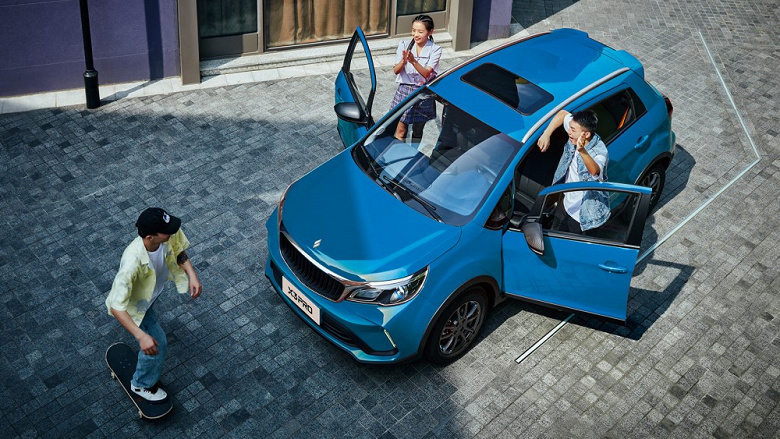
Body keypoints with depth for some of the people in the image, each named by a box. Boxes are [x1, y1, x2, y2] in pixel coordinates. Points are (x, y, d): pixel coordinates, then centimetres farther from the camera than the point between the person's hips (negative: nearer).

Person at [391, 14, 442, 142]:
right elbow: (396, 71, -7)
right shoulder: (404, 45, 0)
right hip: (404, 90, 1)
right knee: (400, 131, -1)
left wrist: (413, 61, -32)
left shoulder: (435, 50, -6)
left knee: (417, 132, 10)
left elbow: (426, 73, -17)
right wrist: (403, 61, -28)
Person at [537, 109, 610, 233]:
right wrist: (546, 134, -13)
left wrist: (582, 151, -72)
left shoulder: (600, 151, -33)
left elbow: (595, 171, -54)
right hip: (567, 203, 7)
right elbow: (562, 114, 1)